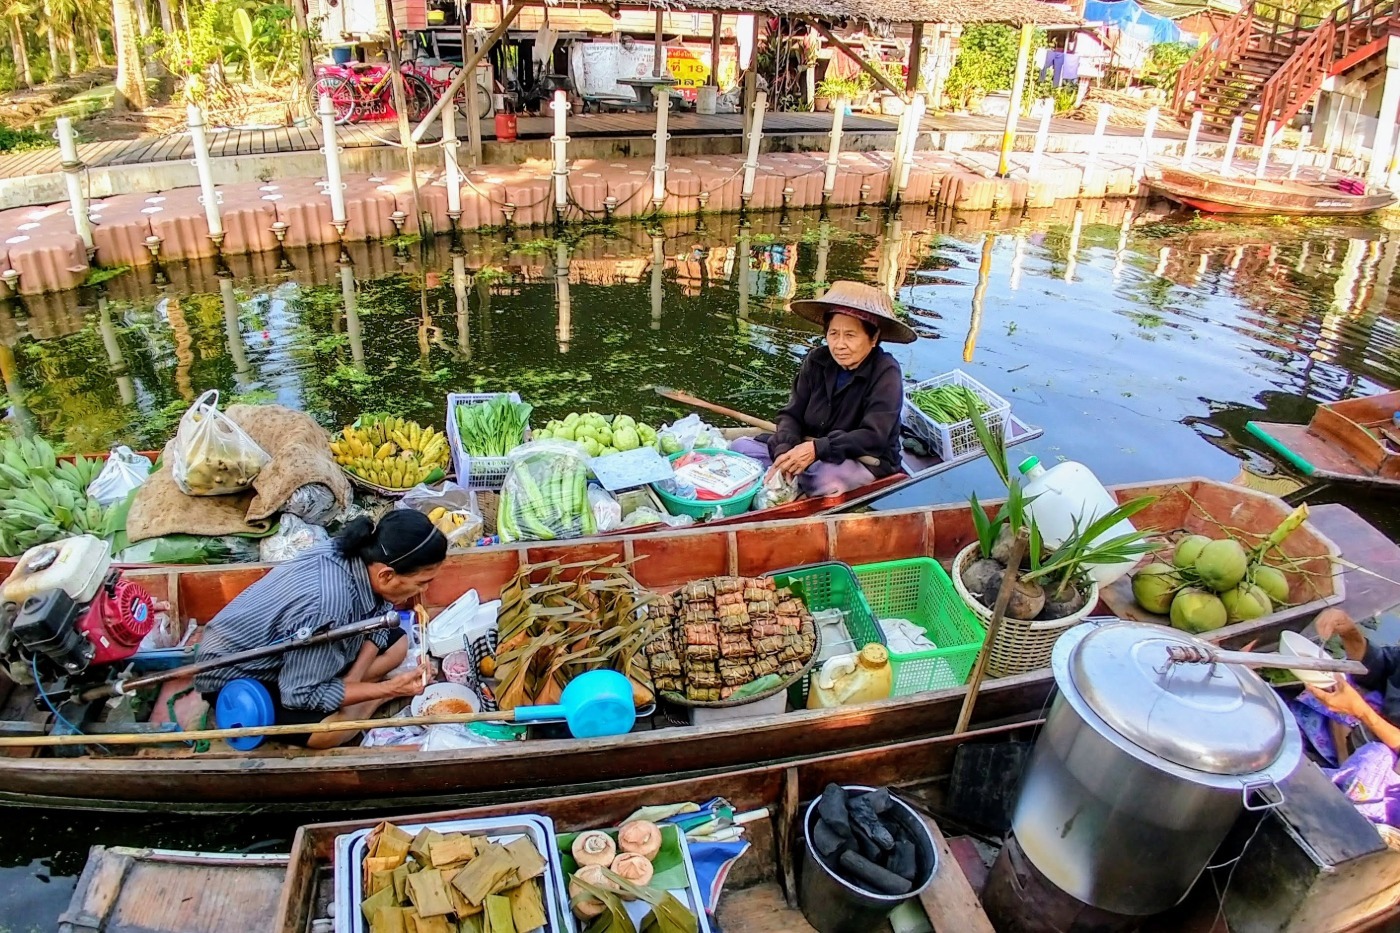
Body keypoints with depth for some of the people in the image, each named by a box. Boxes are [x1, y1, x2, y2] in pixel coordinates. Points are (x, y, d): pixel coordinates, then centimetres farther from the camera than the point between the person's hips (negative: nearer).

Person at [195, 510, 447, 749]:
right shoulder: (326, 606, -41)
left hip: (282, 649, 8)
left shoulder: (361, 555, -19)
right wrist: (389, 688, -29)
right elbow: (301, 694, -31)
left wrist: (350, 681, -16)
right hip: (236, 674, -7)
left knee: (396, 643, 3)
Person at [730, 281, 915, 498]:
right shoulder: (817, 361, -2)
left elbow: (874, 437, -24)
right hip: (810, 451, 6)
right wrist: (785, 451, -26)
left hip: (866, 462, -5)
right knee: (741, 447, -9)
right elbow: (792, 415, -5)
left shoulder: (886, 374, -18)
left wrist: (817, 449, -35)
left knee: (827, 476, -39)